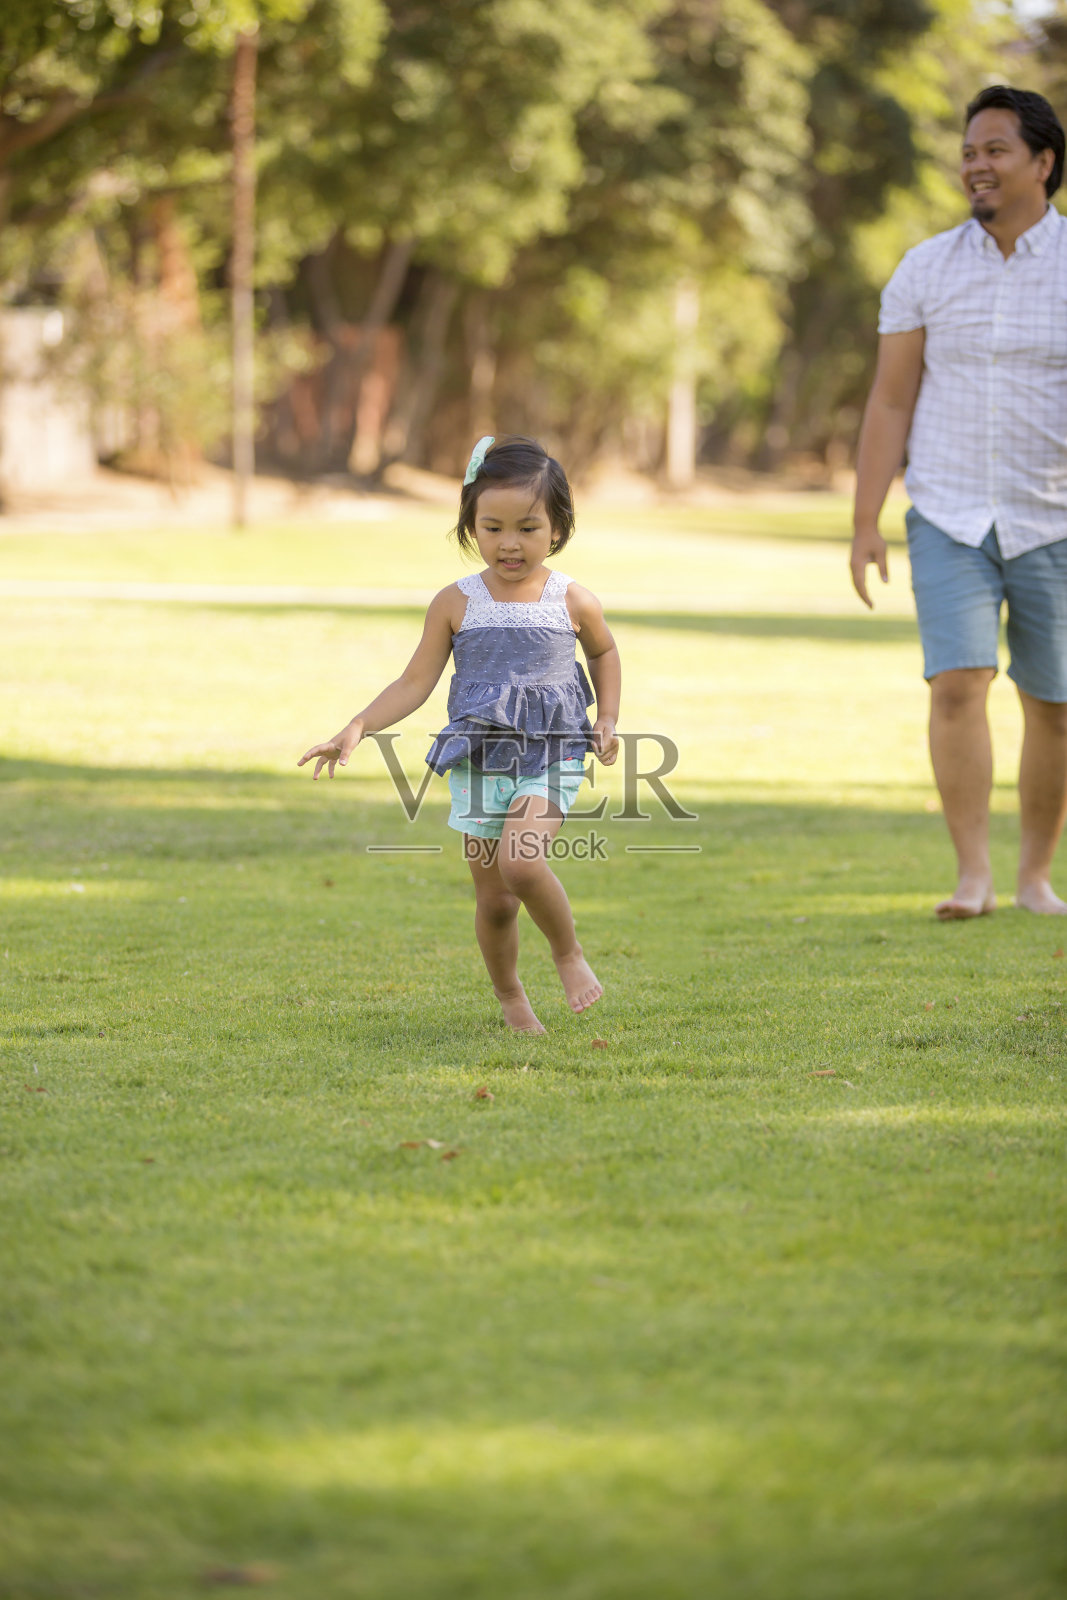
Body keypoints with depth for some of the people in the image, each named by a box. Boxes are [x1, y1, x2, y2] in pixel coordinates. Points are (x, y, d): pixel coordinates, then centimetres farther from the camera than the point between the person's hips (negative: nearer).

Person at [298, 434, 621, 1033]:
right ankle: (509, 995, 29)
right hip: (478, 763, 2)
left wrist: (608, 719, 11)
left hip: (551, 760, -2)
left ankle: (569, 952, -2)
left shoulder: (574, 602, -1)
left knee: (521, 862, -27)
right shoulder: (457, 604, -1)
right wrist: (357, 729, -11)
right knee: (494, 899, 5)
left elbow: (604, 651, 21)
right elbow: (415, 684, 1)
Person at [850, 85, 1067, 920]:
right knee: (957, 684, -15)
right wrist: (866, 523, 0)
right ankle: (974, 873, -11)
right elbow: (891, 403, 4)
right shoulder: (925, 270, 1)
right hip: (951, 518, 0)